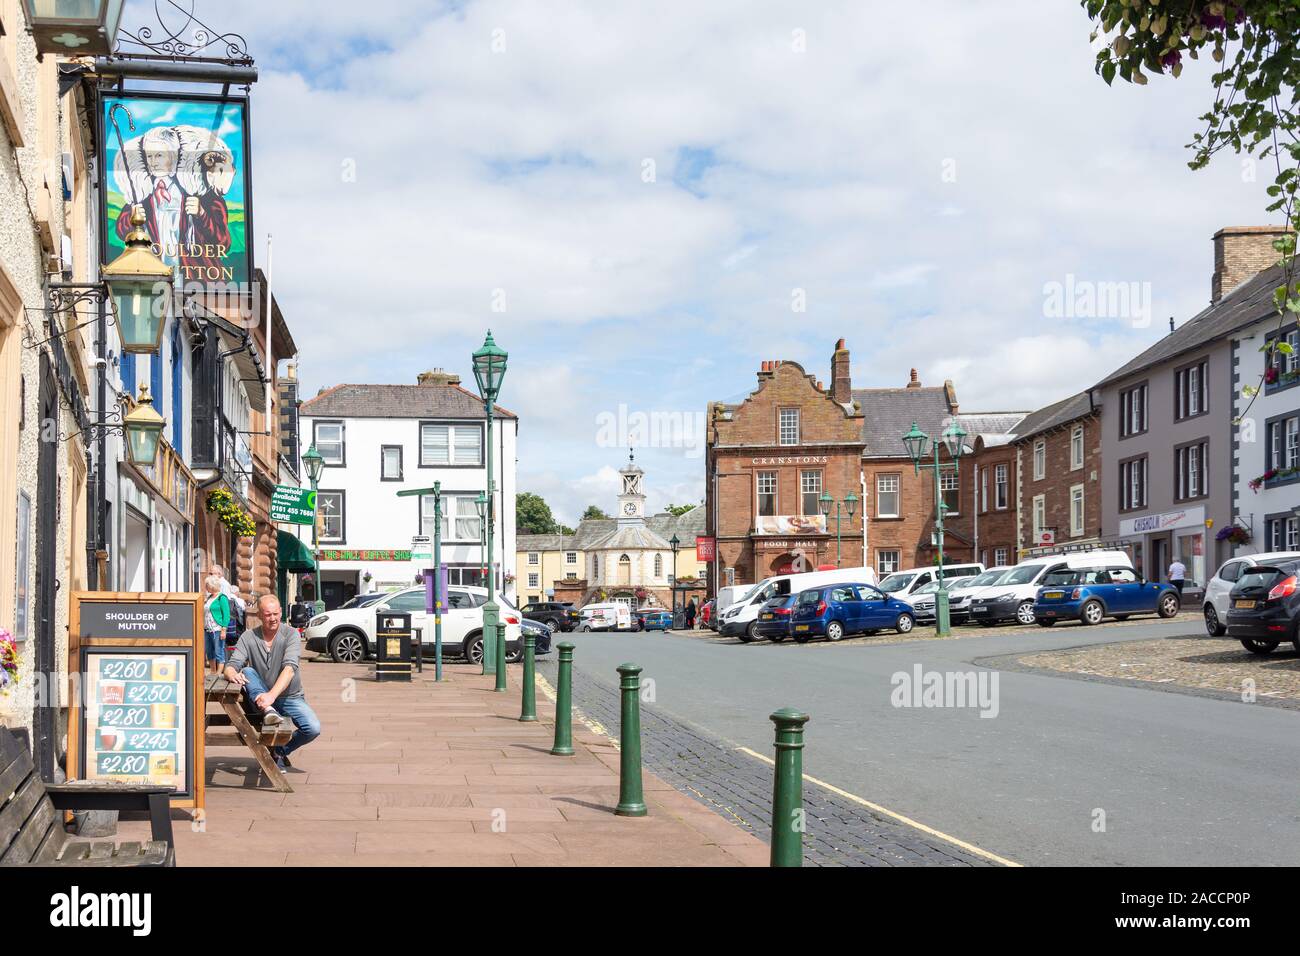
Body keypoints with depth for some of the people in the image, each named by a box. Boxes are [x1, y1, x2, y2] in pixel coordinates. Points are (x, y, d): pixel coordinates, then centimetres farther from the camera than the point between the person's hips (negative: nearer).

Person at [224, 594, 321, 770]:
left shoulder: (291, 634, -11)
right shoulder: (248, 637, -3)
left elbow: (289, 668, -25)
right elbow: (232, 664, -11)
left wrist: (272, 695, -41)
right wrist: (232, 674, -38)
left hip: (290, 697, -1)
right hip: (260, 697, 1)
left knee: (313, 729, -24)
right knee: (247, 672, -25)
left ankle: (280, 751, 3)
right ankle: (268, 712, -43)